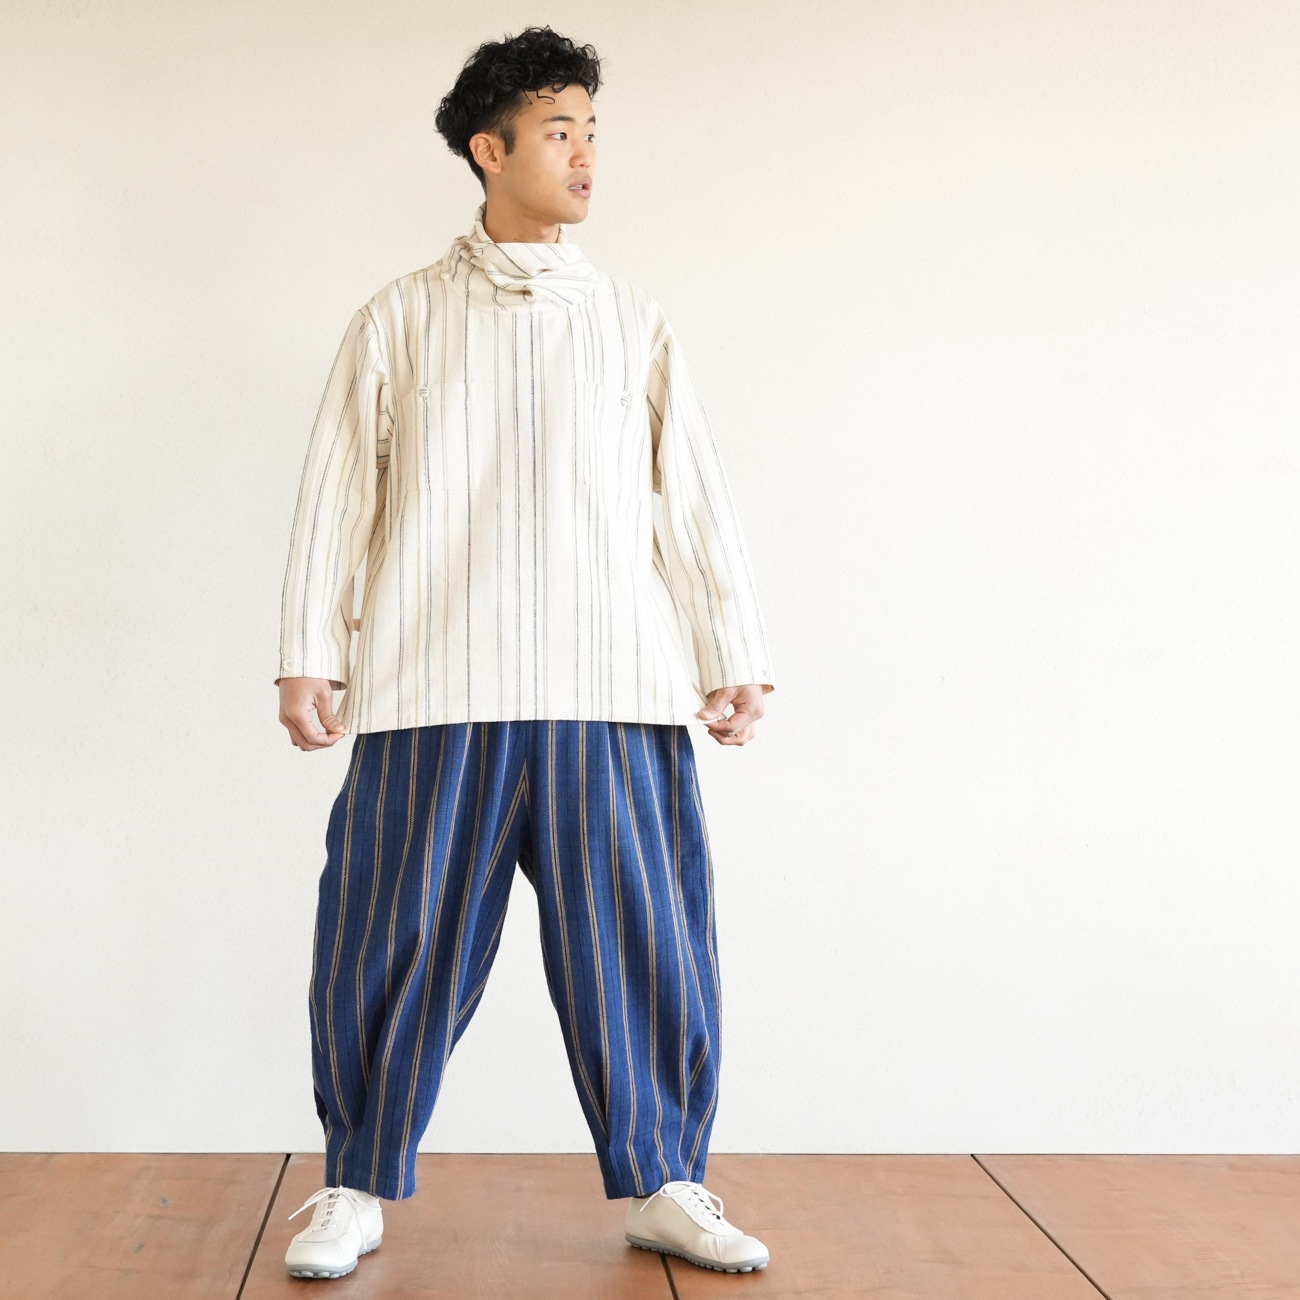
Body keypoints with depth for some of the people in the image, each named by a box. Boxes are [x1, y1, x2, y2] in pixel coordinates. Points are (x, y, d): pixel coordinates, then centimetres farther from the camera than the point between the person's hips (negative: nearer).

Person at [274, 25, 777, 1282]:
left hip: (616, 696, 1)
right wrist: (306, 655, 1)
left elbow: (693, 497, 11)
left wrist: (734, 656, 5)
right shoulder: (401, 318, 11)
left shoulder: (635, 323, 14)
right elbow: (336, 493, 8)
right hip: (432, 696, -1)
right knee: (399, 945, 3)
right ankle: (357, 1189, 19)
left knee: (642, 943, 3)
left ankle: (662, 1183, 19)